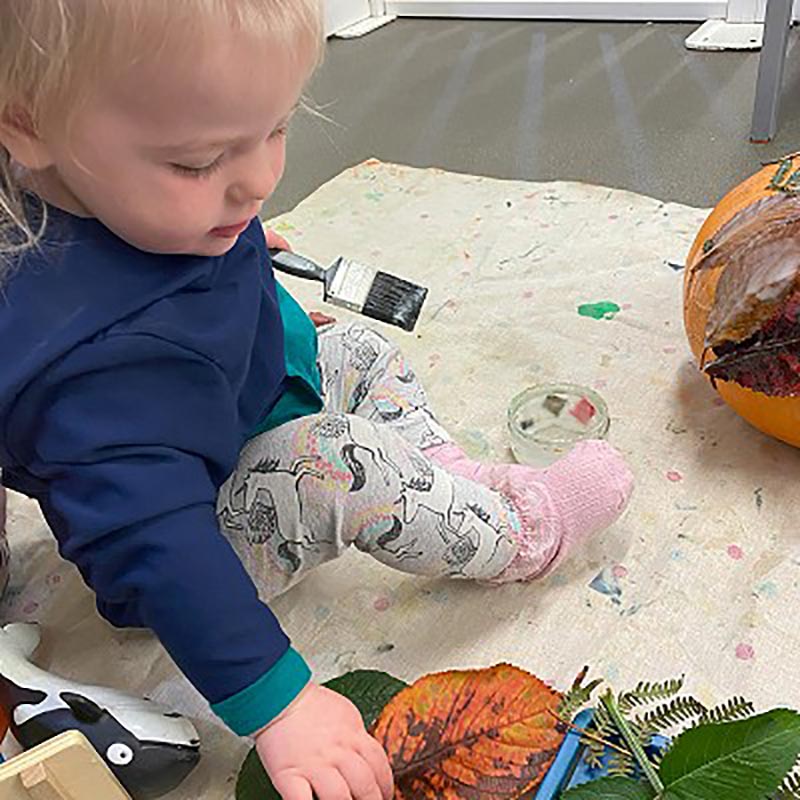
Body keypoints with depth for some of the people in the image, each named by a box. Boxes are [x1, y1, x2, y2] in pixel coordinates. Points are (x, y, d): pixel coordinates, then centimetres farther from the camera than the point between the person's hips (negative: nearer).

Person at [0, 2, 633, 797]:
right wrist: (275, 702, -40)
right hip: (195, 553, -9)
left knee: (358, 349, 15)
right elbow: (158, 548, -42)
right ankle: (522, 534, -7)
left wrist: (228, 245, 28)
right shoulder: (107, 358, -42)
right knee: (343, 463, -32)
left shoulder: (148, 196, -14)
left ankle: (454, 481, 15)